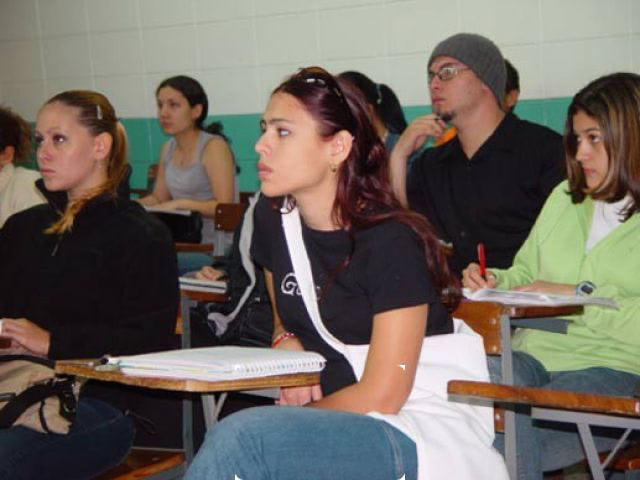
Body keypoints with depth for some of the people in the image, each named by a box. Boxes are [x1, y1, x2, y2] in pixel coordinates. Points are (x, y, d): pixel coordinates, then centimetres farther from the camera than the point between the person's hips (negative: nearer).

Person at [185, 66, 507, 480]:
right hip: (341, 426, 6)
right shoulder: (272, 218, 5)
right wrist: (288, 344, -1)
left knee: (243, 437, -30)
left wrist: (295, 418, -6)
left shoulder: (391, 242, -17)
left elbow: (382, 396, -16)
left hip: (424, 437, -6)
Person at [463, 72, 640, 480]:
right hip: (534, 356, 5)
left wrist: (577, 295, -14)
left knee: (514, 425, -31)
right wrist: (494, 282, 6)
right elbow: (526, 271, 26)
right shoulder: (564, 198, 21)